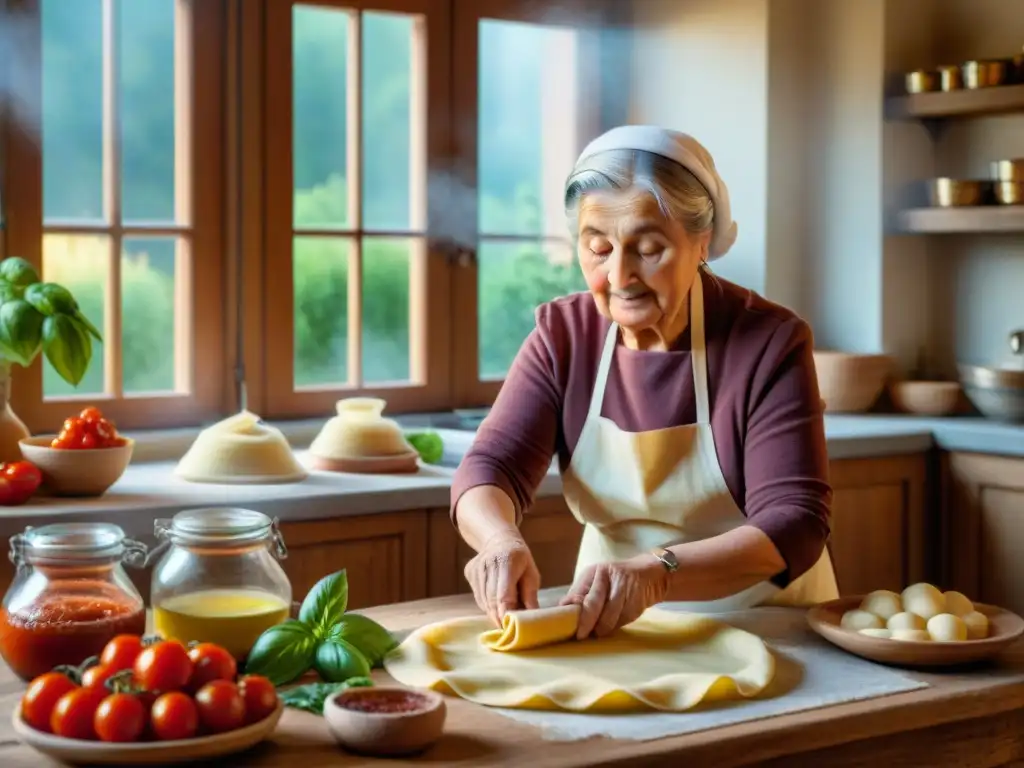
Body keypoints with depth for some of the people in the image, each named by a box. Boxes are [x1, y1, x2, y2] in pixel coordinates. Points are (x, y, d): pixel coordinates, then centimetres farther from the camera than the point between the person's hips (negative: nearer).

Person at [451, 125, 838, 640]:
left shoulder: (770, 342, -15)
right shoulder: (563, 334, -3)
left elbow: (793, 525, -21)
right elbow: (491, 468, -11)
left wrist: (656, 573, -38)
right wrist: (502, 542, -35)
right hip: (609, 627, 3)